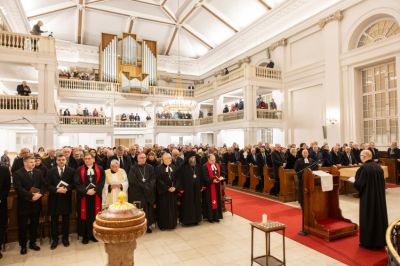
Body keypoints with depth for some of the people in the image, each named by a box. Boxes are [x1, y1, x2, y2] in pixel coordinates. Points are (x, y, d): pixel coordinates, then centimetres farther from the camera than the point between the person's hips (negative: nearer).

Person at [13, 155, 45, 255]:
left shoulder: (38, 172, 7)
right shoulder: (17, 173, -7)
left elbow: (43, 185, 4)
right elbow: (18, 188, -16)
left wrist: (40, 194, -15)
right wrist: (31, 196, -21)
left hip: (36, 203, 4)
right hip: (24, 203, -4)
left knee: (34, 224, 13)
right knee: (22, 226, 8)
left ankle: (32, 243, 28)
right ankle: (23, 245, 22)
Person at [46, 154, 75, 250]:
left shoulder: (71, 171, 2)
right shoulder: (50, 171, 3)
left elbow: (73, 183, -2)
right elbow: (48, 185, -3)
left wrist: (67, 189, -20)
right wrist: (57, 190, -19)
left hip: (66, 198, 0)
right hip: (54, 198, 0)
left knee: (66, 219, 10)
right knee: (54, 220, 8)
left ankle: (65, 238, 24)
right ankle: (55, 239, 22)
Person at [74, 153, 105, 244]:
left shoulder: (100, 169, 3)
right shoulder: (79, 170, 2)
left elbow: (101, 182, -3)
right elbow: (77, 183, -5)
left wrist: (95, 190, -16)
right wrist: (86, 191, -16)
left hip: (96, 196, 0)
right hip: (83, 196, 0)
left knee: (95, 214, 6)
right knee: (84, 215, 5)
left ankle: (94, 234, 19)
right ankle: (85, 235, 16)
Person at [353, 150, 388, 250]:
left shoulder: (363, 168, -19)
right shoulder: (378, 167, 3)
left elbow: (358, 184, -18)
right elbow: (382, 182, 11)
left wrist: (354, 182, 2)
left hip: (368, 197, -6)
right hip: (379, 196, 7)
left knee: (368, 218, 4)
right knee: (379, 215, 14)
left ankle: (368, 242, 12)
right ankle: (380, 241, 25)